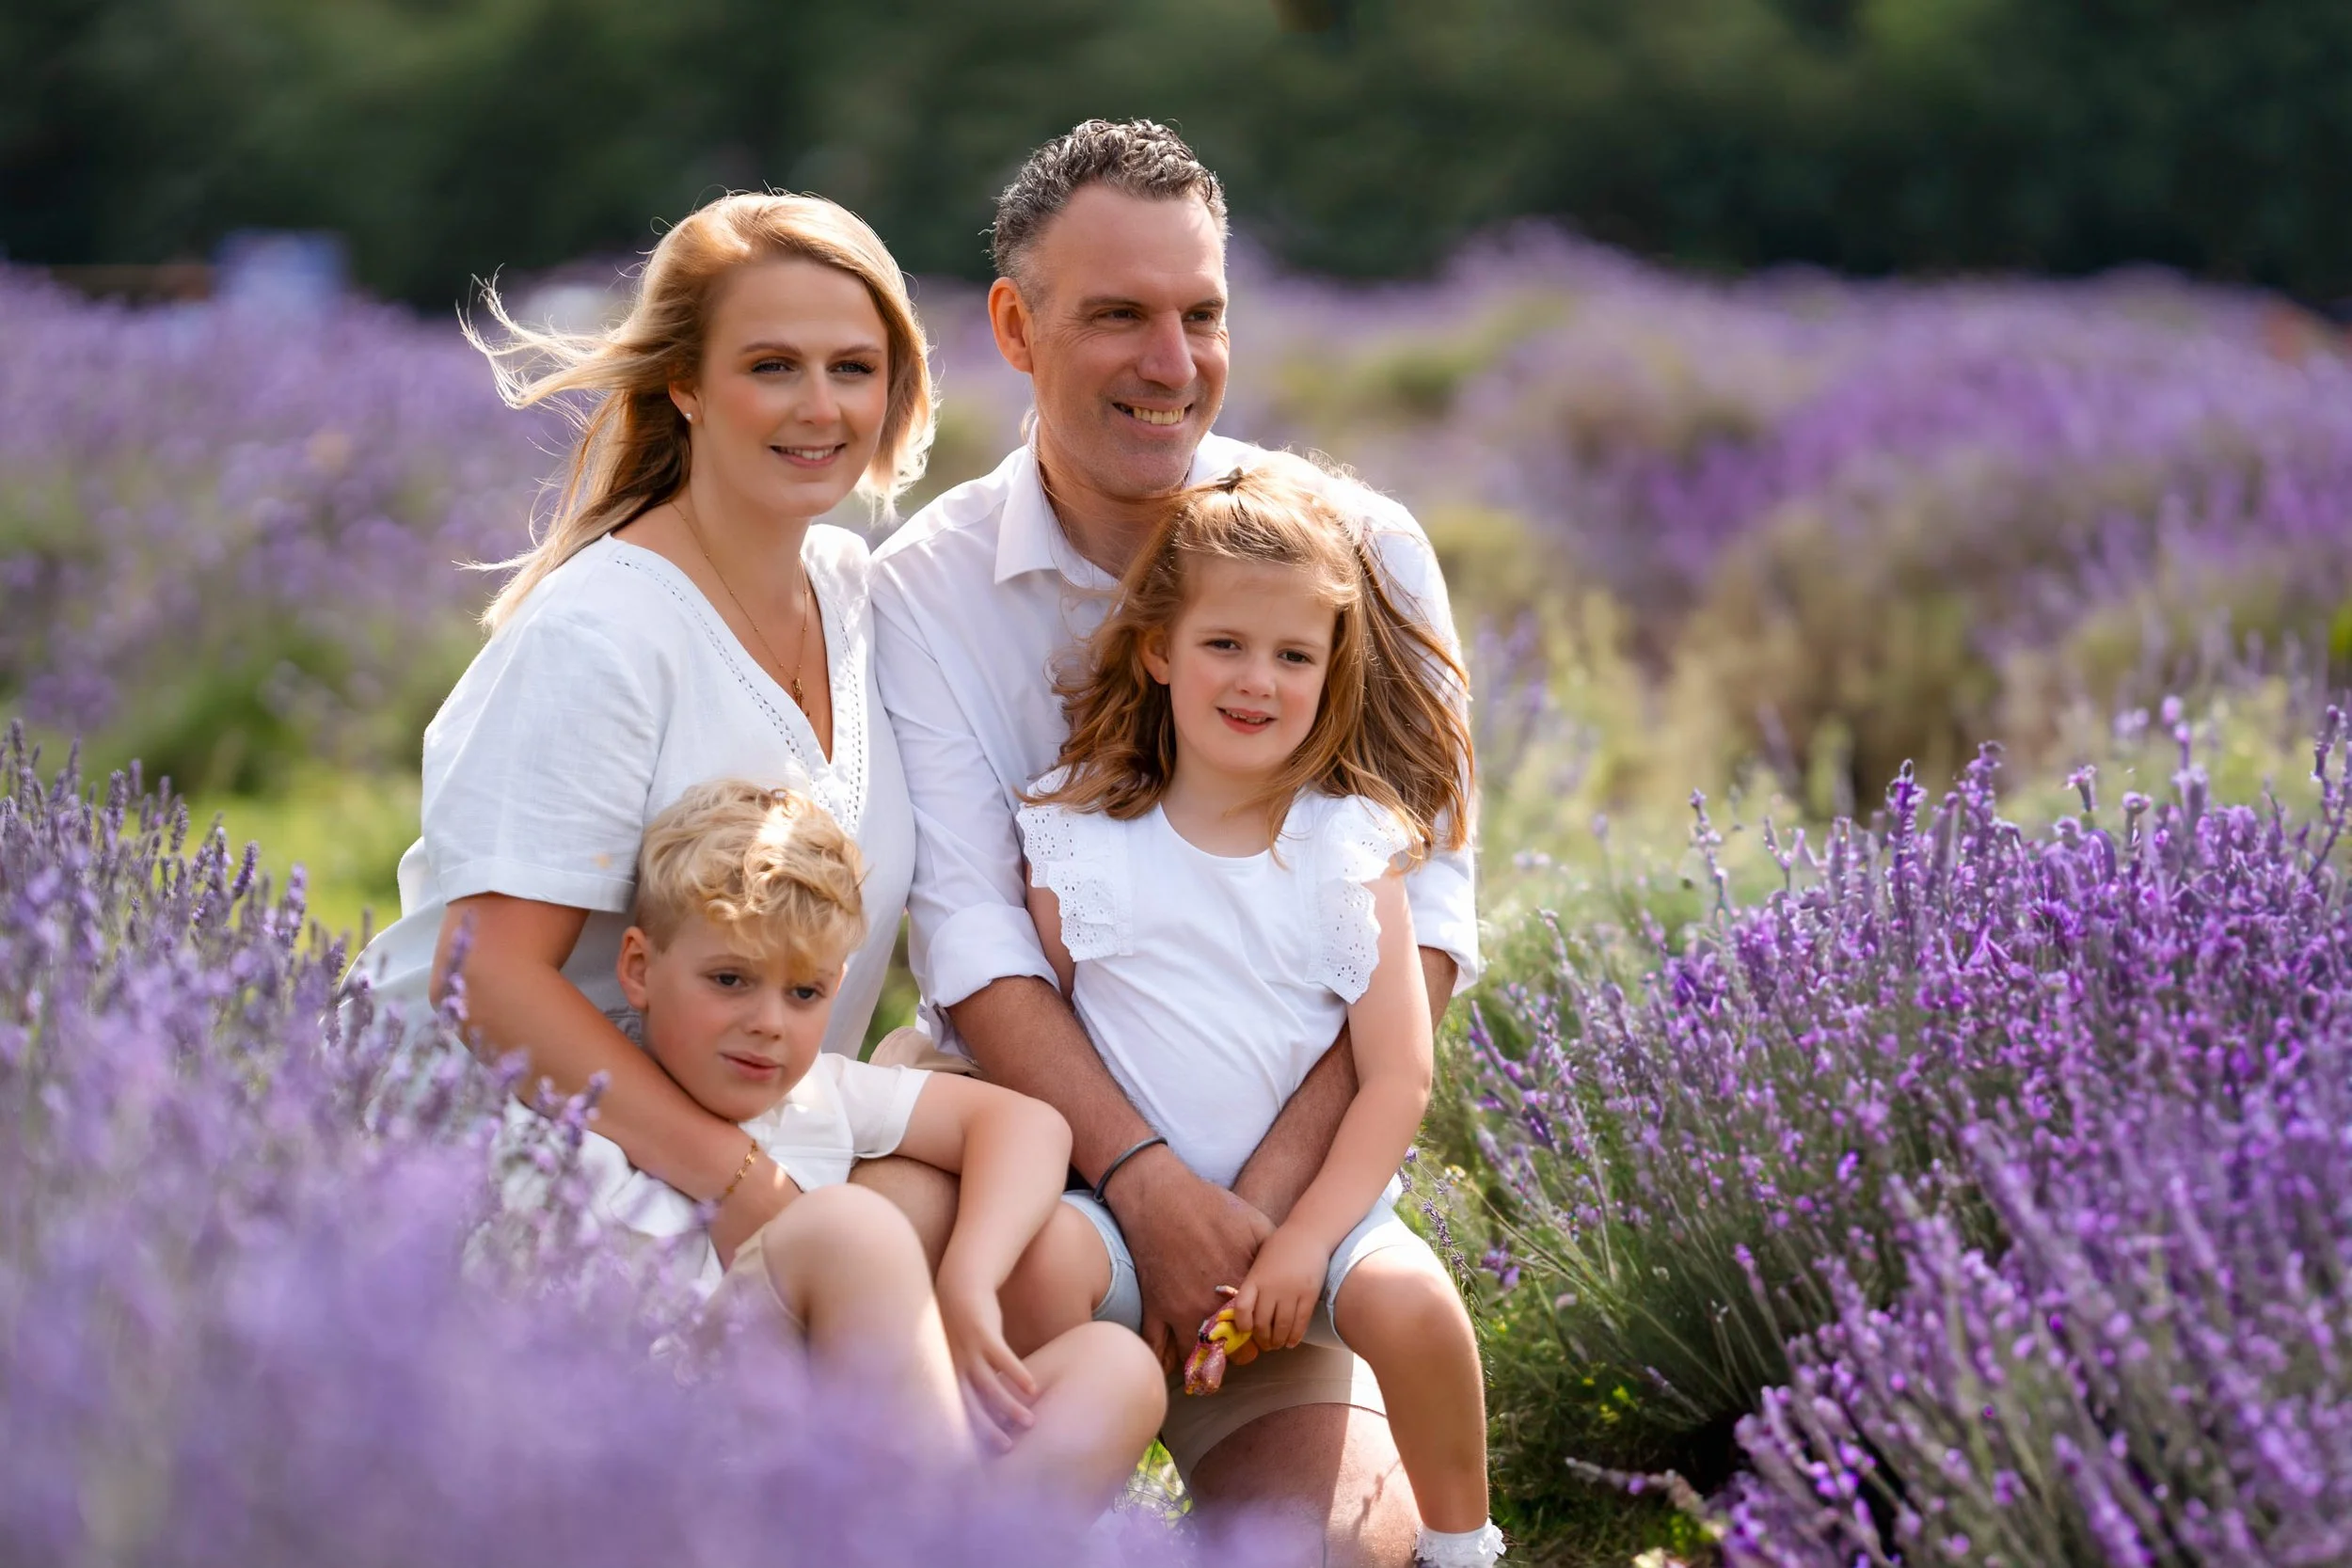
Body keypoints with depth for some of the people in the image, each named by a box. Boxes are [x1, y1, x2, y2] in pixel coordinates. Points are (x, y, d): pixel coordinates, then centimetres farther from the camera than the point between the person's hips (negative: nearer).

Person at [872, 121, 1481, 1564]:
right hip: (1027, 1124, 0)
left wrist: (1277, 1184, -21)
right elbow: (970, 930, -13)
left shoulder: (1361, 552, -3)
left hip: (1297, 1147, 1)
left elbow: (1422, 903, -8)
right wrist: (1147, 1181, -27)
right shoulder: (925, 588, -4)